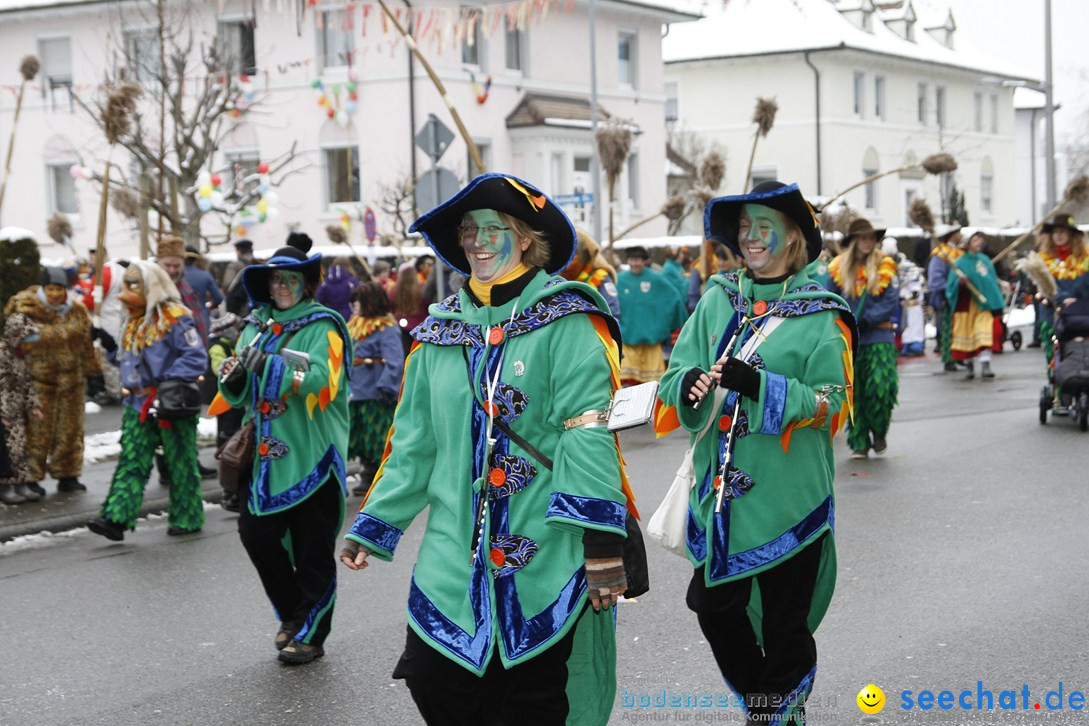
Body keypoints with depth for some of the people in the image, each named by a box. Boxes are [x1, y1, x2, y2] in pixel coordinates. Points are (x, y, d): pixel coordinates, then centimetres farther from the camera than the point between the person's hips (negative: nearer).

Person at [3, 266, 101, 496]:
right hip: (39, 378, -5)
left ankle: (67, 476, 21)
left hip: (71, 378, 5)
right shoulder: (27, 308, -8)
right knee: (38, 429, -6)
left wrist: (93, 372, 15)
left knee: (70, 428, 10)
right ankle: (32, 478, 3)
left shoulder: (77, 310, 6)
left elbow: (87, 344, 14)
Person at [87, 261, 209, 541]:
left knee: (181, 462, 5)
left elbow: (196, 357, -18)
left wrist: (172, 381, -24)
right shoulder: (134, 322, 15)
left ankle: (186, 518, 16)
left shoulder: (175, 318, -12)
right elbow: (124, 358, 24)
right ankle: (116, 518, -9)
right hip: (138, 404, 7)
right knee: (131, 462, -2)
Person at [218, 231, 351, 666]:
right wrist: (234, 377, -7)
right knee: (255, 532, 3)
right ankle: (292, 614, 24)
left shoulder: (322, 327, -4)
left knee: (312, 548, 1)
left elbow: (322, 380, -22)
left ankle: (310, 634, 13)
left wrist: (272, 366, -29)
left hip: (312, 454, -6)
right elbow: (240, 396, 15)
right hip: (268, 454, 6)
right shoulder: (257, 326, 14)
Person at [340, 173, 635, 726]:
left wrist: (603, 545, -20)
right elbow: (414, 442, 17)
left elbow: (589, 436, -14)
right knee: (434, 680, 2)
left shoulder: (566, 323, -6)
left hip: (545, 556, -5)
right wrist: (371, 527, 15)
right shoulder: (441, 331, 12)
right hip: (456, 554, 5)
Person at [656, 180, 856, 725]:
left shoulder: (820, 314, -4)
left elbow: (831, 403, -10)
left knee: (785, 619, 6)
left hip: (788, 492, -4)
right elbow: (677, 374, 5)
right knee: (714, 604, 10)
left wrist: (758, 385, -24)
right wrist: (691, 384, -20)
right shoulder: (718, 299, 8)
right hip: (720, 488, 4)